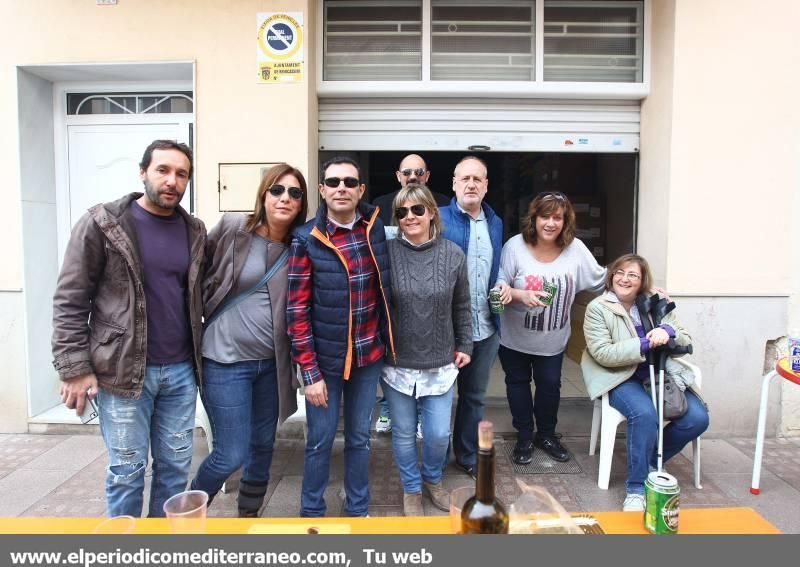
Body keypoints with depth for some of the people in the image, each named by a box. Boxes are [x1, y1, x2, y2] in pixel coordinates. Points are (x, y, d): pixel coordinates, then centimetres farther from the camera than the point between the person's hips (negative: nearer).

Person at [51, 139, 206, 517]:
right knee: (127, 470, 8)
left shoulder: (194, 232, 7)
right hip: (123, 372, -4)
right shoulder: (102, 224, -6)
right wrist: (74, 368, -10)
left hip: (180, 371, 4)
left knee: (175, 466, 13)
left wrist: (199, 355, 7)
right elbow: (70, 301, -6)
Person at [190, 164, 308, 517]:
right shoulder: (231, 227, -9)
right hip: (226, 361, -4)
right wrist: (211, 313, -1)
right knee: (232, 454, -1)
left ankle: (249, 514, 41)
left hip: (271, 363, 4)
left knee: (263, 446, 16)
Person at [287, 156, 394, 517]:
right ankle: (311, 513, 33)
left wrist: (386, 342, 7)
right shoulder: (307, 240, -11)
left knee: (359, 439, 17)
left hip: (368, 356, 3)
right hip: (324, 360, -3)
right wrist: (309, 372, -13)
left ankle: (358, 510, 37)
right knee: (320, 442, 10)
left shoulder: (376, 229, -2)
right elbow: (297, 310, -11)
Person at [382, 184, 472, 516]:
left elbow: (461, 307, 6)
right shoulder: (386, 253, -10)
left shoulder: (453, 255, -4)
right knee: (404, 434, 13)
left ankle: (432, 480, 41)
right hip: (396, 363, -1)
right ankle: (411, 489, 39)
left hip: (440, 364, 1)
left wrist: (465, 345, 9)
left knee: (439, 434, 10)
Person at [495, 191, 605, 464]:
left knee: (550, 385, 15)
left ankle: (546, 435, 39)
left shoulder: (575, 249, -11)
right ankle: (524, 437, 34)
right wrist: (520, 295, -33)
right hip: (515, 337, -2)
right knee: (518, 383, 14)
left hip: (552, 340, 2)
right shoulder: (515, 246, -18)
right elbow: (499, 287, -14)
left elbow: (601, 280, 1)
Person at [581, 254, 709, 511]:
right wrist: (644, 345, -24)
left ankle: (651, 460, 11)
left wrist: (668, 332, -17)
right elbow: (602, 353, -15)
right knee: (645, 414, -32)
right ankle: (636, 490, -17)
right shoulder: (598, 308, -5)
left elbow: (685, 343, 7)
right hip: (620, 377, -5)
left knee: (697, 418, -14)